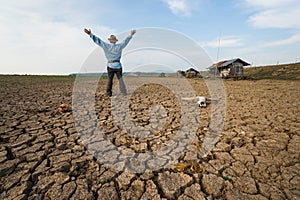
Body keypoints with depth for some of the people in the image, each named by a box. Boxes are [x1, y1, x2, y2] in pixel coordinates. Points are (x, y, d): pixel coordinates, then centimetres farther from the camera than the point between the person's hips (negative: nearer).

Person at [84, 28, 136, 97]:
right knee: (120, 79, 9)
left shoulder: (107, 46, -3)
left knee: (110, 80, 10)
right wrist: (131, 35, 26)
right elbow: (126, 41, 12)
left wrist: (90, 34, 3)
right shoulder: (119, 46, 0)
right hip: (118, 66, 0)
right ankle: (124, 92, 4)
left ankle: (109, 93, 10)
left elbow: (98, 40, -3)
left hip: (110, 66, 0)